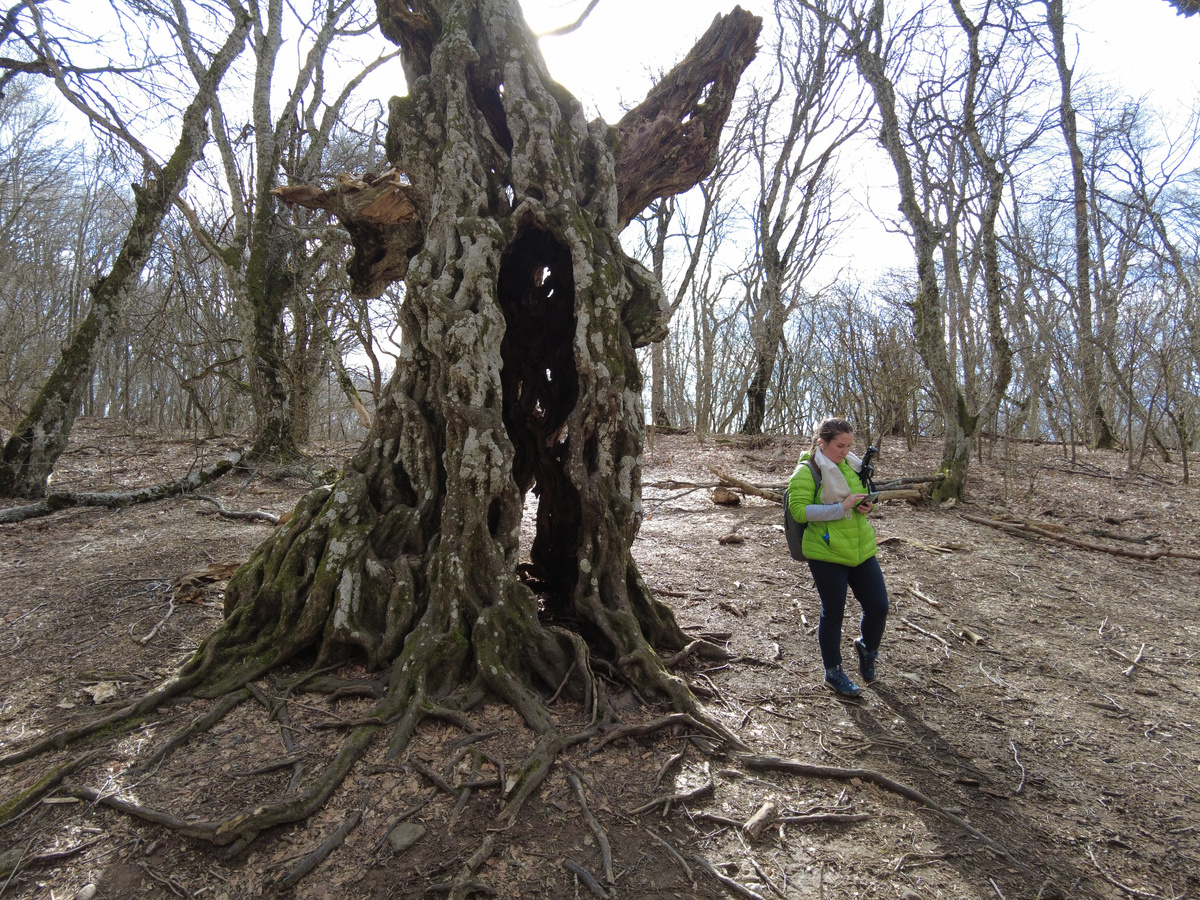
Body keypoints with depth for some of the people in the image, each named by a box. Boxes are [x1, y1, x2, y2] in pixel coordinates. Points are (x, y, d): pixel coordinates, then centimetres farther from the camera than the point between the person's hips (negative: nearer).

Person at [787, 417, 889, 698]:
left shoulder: (853, 465, 9)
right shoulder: (807, 471, -12)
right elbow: (799, 510, -22)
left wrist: (864, 505, 1)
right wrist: (842, 507, -25)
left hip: (861, 549, 6)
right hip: (826, 553, -6)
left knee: (878, 606, 6)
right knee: (833, 613, 6)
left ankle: (868, 648, 38)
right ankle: (833, 672, 25)